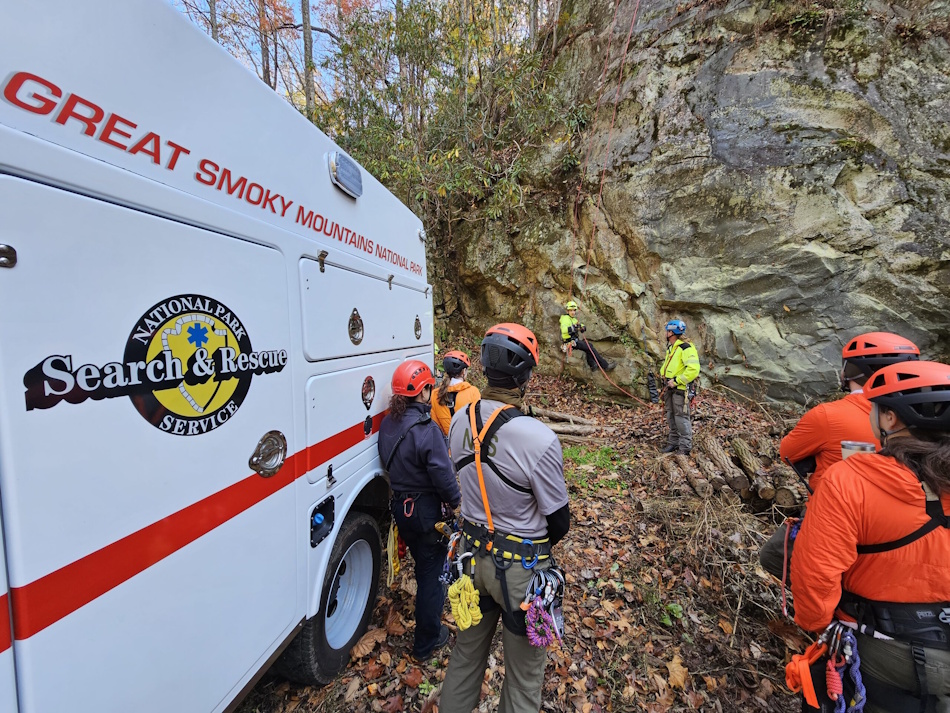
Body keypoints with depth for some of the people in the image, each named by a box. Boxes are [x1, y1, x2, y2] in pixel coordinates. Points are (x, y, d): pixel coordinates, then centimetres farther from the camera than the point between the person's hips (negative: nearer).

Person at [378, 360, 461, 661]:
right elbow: (443, 474, -23)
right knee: (433, 571, 13)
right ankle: (427, 641, 30)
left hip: (401, 507, 8)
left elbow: (389, 464, 7)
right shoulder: (426, 430, -26)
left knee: (424, 563, 29)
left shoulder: (388, 424, -3)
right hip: (427, 511, -8)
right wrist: (456, 502, -8)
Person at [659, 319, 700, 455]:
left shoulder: (686, 348, -15)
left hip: (680, 388, -9)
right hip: (669, 388, 9)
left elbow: (693, 370, -25)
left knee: (681, 418, -5)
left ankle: (685, 448, 3)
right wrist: (663, 374, 11)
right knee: (671, 417, 15)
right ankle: (673, 443, 27)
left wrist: (676, 381, -21)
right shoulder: (670, 347, 15)